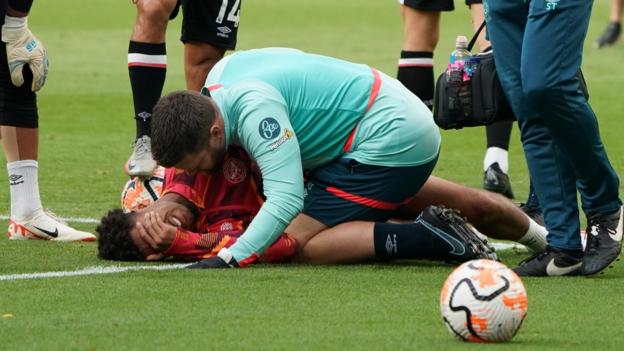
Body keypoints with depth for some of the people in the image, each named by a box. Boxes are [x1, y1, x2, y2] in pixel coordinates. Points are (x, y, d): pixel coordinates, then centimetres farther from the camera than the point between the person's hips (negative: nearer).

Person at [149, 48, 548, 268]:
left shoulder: (254, 110, -28)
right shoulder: (219, 74, -1)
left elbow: (286, 197, -33)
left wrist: (230, 258, -41)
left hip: (391, 141, -10)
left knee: (301, 243, -17)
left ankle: (432, 237, -16)